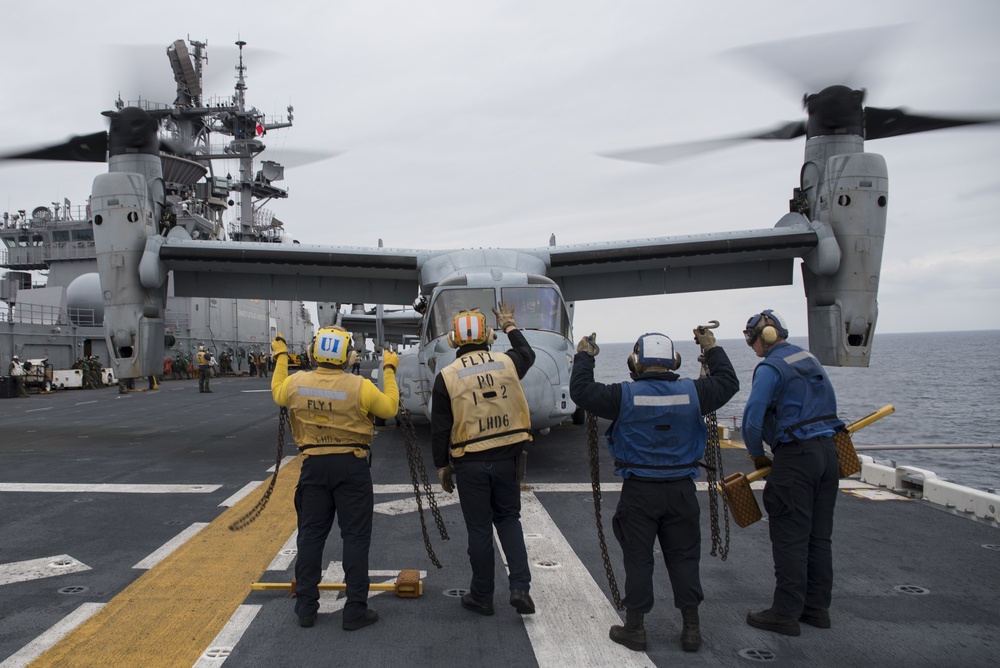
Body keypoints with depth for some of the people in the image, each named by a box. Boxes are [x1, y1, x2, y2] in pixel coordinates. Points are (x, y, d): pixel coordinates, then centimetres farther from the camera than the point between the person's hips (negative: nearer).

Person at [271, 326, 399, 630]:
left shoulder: (297, 383, -4)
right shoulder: (360, 387, -15)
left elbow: (277, 394, 19)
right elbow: (389, 409, -1)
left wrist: (280, 358, 29)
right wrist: (389, 371, 8)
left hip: (314, 464, 4)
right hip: (351, 465, -3)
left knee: (310, 535, 13)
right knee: (355, 536, 4)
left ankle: (306, 608, 20)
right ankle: (355, 610, 8)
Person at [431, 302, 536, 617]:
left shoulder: (447, 376, -8)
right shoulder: (507, 363, -2)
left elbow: (440, 429, -5)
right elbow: (527, 353, 24)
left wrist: (442, 466, 6)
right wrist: (510, 326, 38)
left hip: (470, 464, -2)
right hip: (507, 458, 2)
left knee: (479, 529, 9)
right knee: (508, 519, 18)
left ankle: (481, 596, 21)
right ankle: (520, 586, 6)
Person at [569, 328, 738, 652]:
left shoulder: (625, 395, -13)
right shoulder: (691, 392, -5)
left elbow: (581, 391, -5)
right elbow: (728, 383, 13)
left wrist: (584, 357, 8)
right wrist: (713, 350, 25)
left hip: (638, 492, -2)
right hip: (681, 491, 2)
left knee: (638, 559, 8)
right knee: (684, 558, 13)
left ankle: (634, 628, 18)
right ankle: (691, 628, 21)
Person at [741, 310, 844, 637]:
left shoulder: (771, 368, -11)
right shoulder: (810, 360, 16)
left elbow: (752, 418, -16)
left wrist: (757, 455, -1)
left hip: (796, 456, -8)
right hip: (827, 450, 9)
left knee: (790, 539, -2)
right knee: (819, 536, 13)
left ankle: (786, 613, 4)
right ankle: (817, 608, 21)